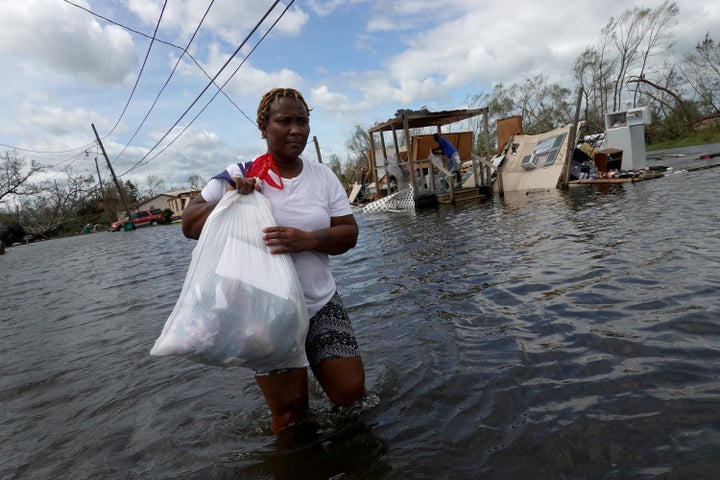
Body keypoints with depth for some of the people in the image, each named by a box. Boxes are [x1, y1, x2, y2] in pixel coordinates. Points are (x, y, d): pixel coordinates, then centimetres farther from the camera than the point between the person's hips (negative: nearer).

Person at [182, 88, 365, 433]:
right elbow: (189, 225, -1)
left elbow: (349, 233, -4)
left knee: (351, 392, 3)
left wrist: (308, 240, -24)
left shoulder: (323, 176, 1)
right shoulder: (240, 176, -5)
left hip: (321, 304, 3)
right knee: (290, 410, 5)